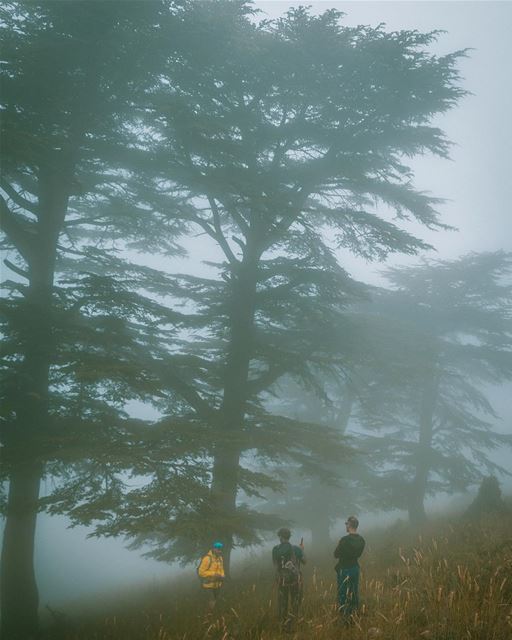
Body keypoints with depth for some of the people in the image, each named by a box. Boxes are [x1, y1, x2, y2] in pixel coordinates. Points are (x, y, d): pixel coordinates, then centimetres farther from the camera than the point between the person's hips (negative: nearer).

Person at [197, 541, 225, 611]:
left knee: (214, 603, 19)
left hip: (217, 586, 7)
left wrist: (222, 576, -4)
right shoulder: (207, 558, -19)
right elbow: (201, 572, -21)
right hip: (208, 585, -7)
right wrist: (214, 574, -25)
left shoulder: (220, 558, 4)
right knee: (211, 604, -9)